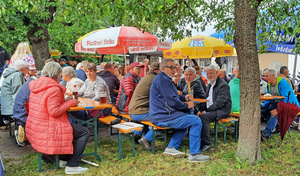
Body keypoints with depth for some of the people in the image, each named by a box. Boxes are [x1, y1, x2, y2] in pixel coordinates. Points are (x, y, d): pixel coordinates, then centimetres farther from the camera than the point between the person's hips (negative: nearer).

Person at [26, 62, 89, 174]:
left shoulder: (37, 84, 9)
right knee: (85, 133, -4)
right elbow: (54, 111, -25)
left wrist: (64, 101, 15)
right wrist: (70, 103, -14)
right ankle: (72, 166, -3)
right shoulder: (54, 88, -19)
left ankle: (64, 157, 29)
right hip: (47, 130, -10)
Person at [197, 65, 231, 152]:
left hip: (222, 110, -8)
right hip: (210, 109, 8)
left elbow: (219, 103, -20)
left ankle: (206, 144, -22)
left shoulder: (223, 85, -11)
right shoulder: (209, 85, 18)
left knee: (203, 117, -31)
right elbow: (205, 99, 20)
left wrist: (207, 110, -21)